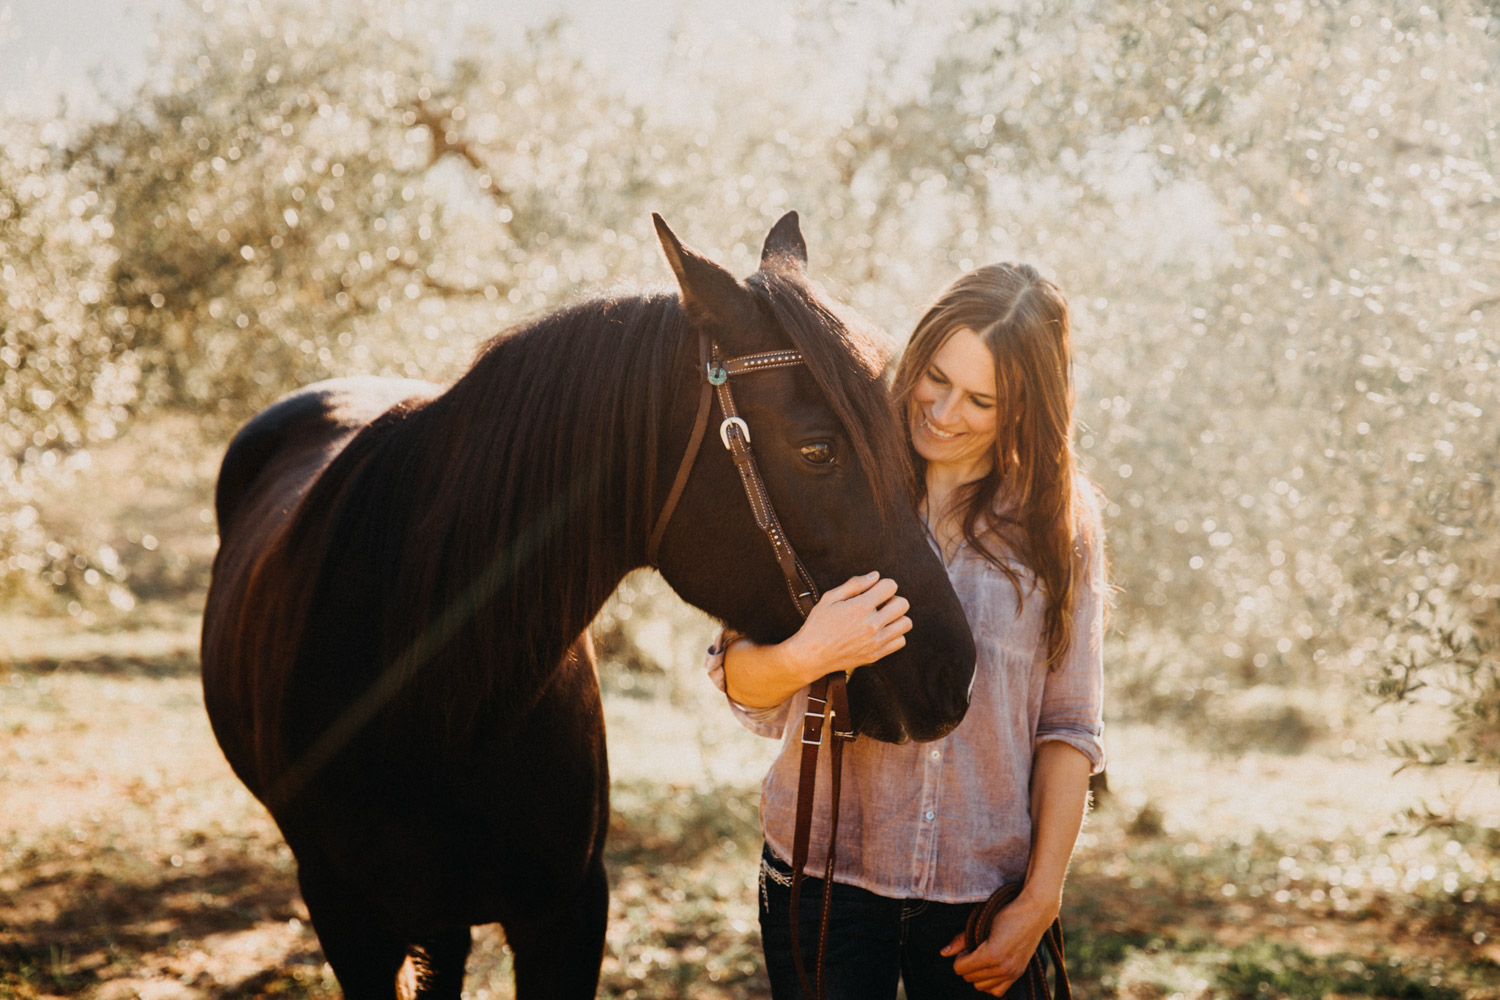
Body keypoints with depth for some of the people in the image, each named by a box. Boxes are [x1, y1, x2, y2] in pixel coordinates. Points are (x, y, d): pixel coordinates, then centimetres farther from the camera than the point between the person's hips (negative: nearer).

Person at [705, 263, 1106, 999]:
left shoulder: (1060, 525, 0)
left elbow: (1068, 729, 3)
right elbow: (741, 684, -2)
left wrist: (1040, 900, -2)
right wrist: (806, 656, -23)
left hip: (984, 890, 1)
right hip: (823, 875, 0)